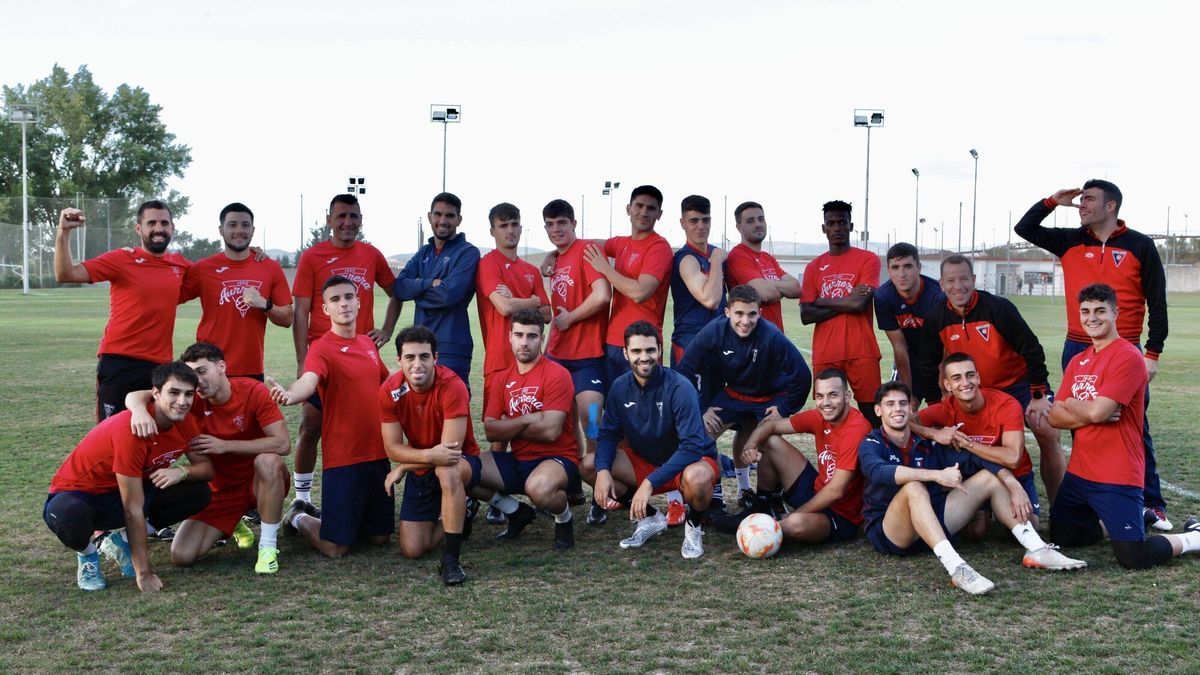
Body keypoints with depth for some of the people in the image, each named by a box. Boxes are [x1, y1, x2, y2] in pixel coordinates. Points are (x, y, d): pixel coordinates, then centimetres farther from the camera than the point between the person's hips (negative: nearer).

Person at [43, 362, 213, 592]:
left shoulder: (183, 420, -11)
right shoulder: (130, 429, -32)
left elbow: (206, 467, -2)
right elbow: (134, 509, -29)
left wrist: (182, 471, -27)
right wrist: (144, 573, -27)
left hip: (126, 490, 7)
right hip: (79, 495, -7)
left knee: (199, 493, -9)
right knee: (69, 518, -41)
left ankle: (122, 539, 8)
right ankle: (87, 553, -3)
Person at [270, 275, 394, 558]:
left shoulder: (369, 344, 9)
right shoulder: (321, 349, -13)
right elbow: (308, 380, -35)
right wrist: (290, 395, -55)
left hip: (378, 454, 7)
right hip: (343, 459, -7)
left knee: (380, 537, 14)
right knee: (335, 547, -6)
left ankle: (315, 513, 36)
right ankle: (299, 517, 26)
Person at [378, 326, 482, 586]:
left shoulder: (452, 386, -27)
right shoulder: (390, 391, -14)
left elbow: (451, 450, -28)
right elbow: (392, 448, -14)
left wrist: (403, 467, -18)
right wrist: (430, 455, -33)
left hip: (462, 463, -4)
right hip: (420, 471, 4)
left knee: (447, 471, -41)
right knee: (412, 549, -5)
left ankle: (451, 560, -30)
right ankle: (454, 519, 26)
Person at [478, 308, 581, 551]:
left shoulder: (556, 374, -10)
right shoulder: (502, 380, 8)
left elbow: (550, 431, -18)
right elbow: (490, 431, 0)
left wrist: (509, 427, -4)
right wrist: (527, 420, -14)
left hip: (557, 459, -6)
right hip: (518, 460, 6)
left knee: (538, 487, -41)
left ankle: (564, 519, -2)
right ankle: (516, 512, 8)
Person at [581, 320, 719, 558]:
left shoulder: (679, 387, -25)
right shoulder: (620, 387, -8)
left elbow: (692, 446, -30)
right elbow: (609, 434, -2)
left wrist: (650, 483, -36)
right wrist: (603, 470, -24)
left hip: (692, 460, -5)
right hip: (646, 461, 6)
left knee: (696, 478, -41)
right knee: (589, 465, -12)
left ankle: (694, 525, -4)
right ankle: (650, 518, 4)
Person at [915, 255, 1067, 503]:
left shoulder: (998, 308, -20)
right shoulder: (935, 320, -9)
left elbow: (1032, 350, -16)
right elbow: (928, 366, 2)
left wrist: (1038, 396, -15)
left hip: (1019, 382, -3)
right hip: (978, 390, 4)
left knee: (1048, 435, -15)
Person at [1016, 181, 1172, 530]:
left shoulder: (1140, 246, -2)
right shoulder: (1070, 242, 7)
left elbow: (1157, 303, -1)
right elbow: (1024, 228, 10)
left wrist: (1153, 353, -6)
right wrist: (1053, 201, -2)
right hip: (1078, 350, 3)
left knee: (1135, 430, 0)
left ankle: (1152, 505, 7)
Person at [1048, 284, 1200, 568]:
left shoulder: (1128, 357, -15)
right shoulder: (1078, 361, 11)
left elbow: (1096, 411, -23)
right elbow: (1055, 416, 3)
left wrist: (1070, 403, -2)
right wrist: (1090, 414, -14)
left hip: (1117, 477, -8)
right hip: (1079, 471, 8)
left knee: (1133, 559, -13)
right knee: (1062, 535, 16)